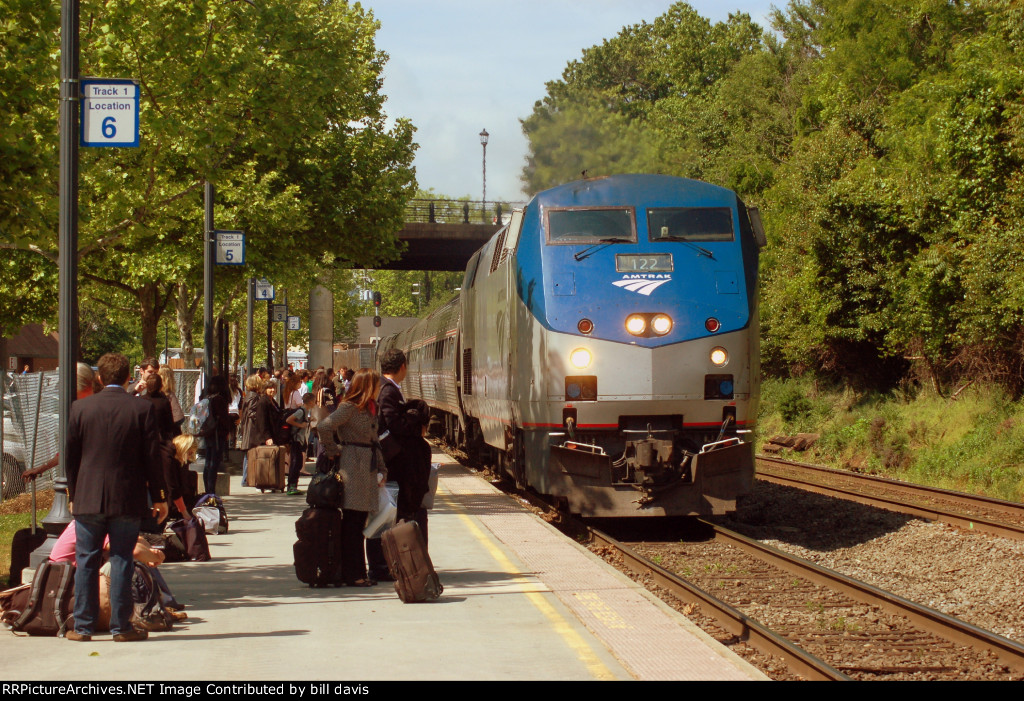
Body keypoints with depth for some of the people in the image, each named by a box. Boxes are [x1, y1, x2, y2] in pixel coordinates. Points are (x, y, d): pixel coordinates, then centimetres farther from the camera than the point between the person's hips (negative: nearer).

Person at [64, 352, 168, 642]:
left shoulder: (80, 408, -1)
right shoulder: (142, 408, -5)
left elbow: (70, 456, 5)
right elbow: (152, 456, -3)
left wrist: (73, 494, 16)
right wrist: (159, 498, 5)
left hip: (88, 499, 1)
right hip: (127, 499, -1)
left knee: (86, 562, 7)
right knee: (122, 562, 4)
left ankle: (82, 626, 8)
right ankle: (121, 627, 6)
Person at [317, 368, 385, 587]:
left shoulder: (370, 409, 17)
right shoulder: (349, 408, -10)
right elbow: (324, 427, -23)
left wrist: (381, 469, 13)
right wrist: (334, 451, -11)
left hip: (368, 469, 9)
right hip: (352, 469, -9)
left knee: (359, 522, 10)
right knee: (351, 523, -5)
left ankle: (357, 573, 13)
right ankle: (351, 574, -3)